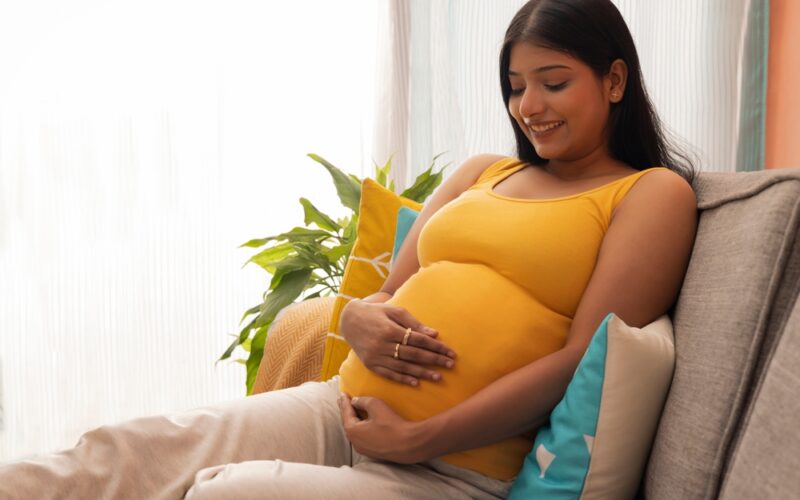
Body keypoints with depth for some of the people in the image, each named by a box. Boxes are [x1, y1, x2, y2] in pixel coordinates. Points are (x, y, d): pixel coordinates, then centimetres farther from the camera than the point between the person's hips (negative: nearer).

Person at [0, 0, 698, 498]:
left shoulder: (654, 193, 1)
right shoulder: (482, 173, 18)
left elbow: (584, 359, -10)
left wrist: (415, 439, -14)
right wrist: (361, 321, -7)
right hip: (345, 409, 6)